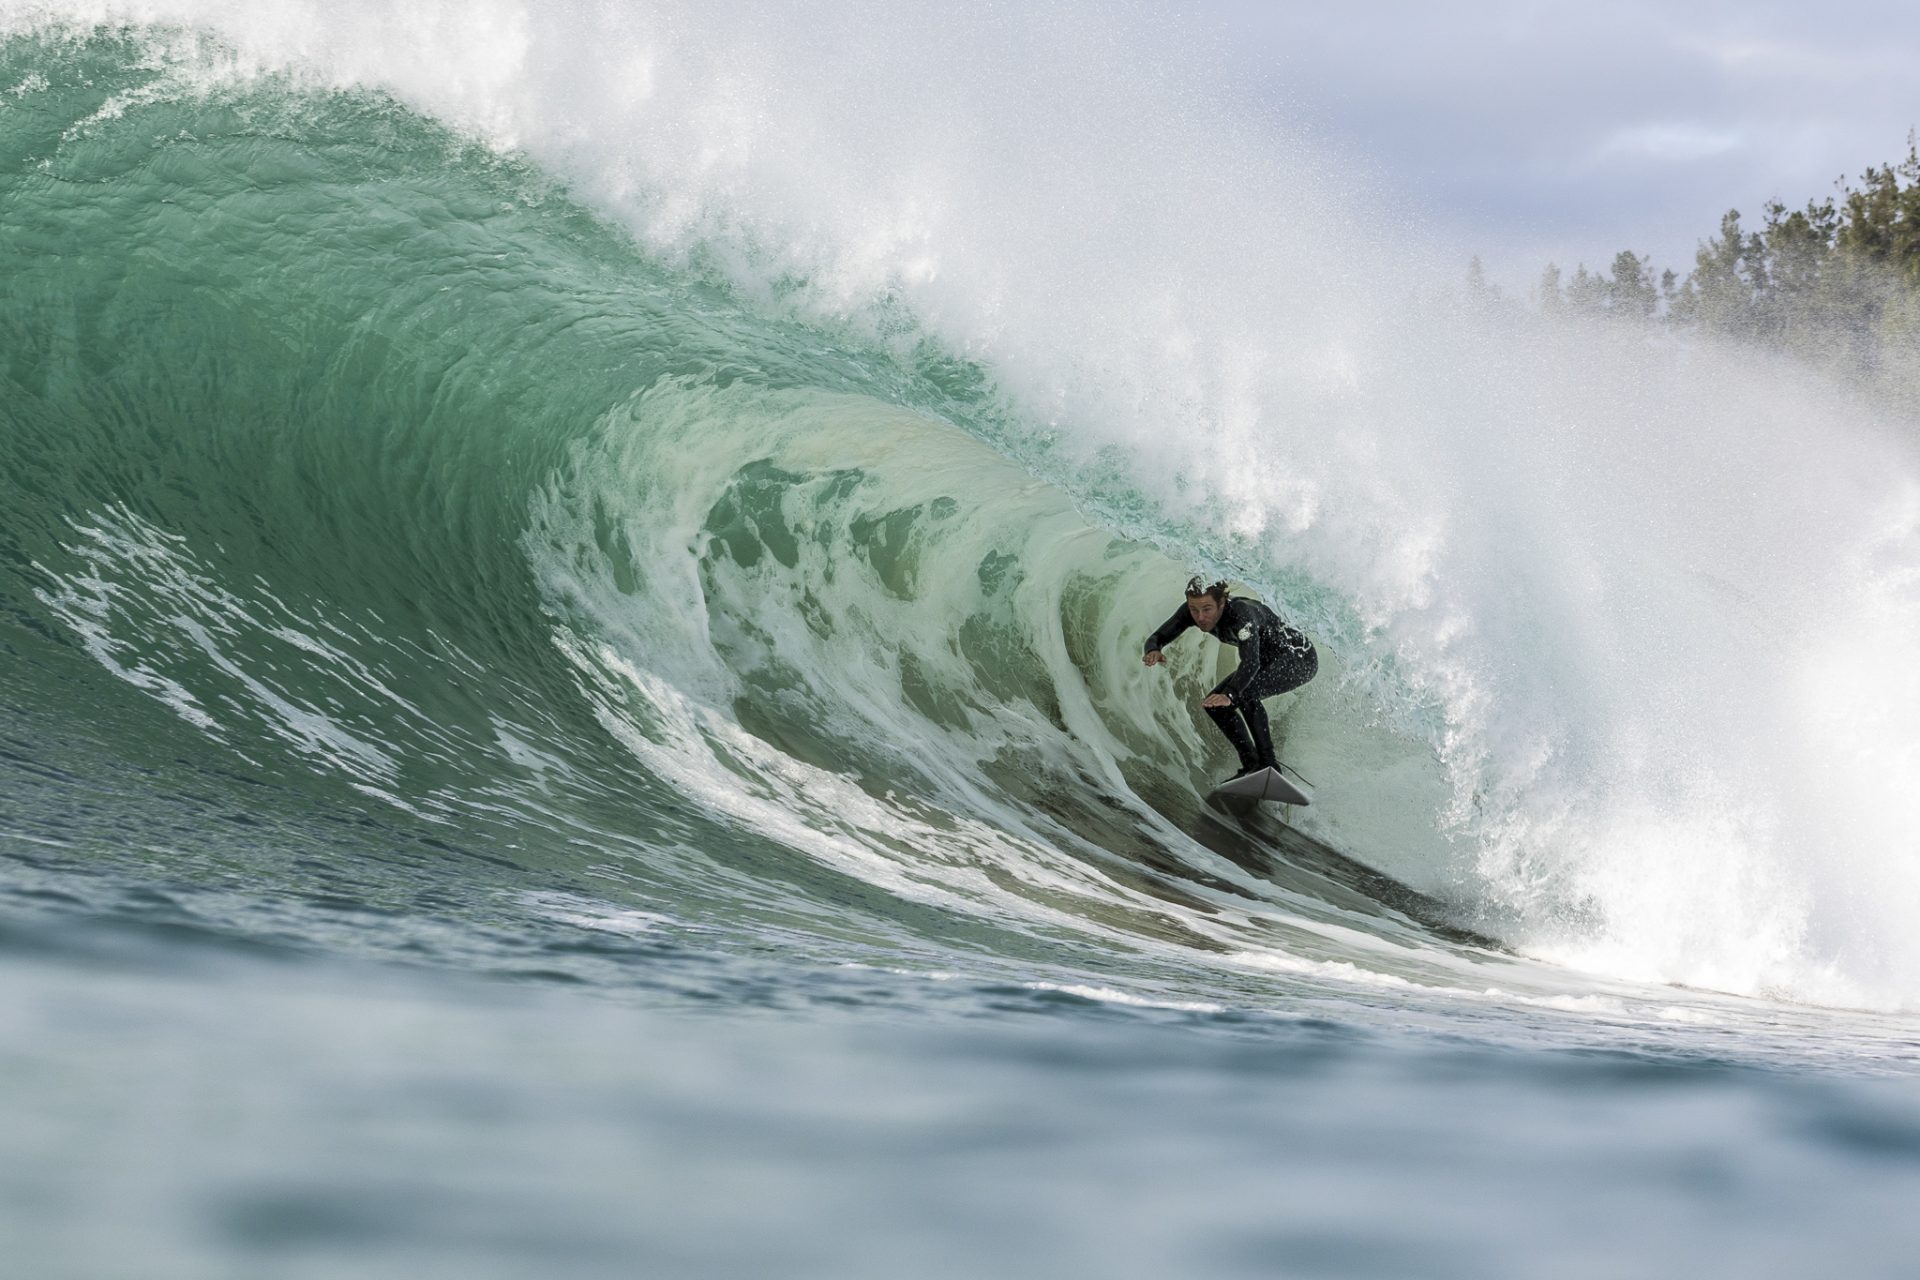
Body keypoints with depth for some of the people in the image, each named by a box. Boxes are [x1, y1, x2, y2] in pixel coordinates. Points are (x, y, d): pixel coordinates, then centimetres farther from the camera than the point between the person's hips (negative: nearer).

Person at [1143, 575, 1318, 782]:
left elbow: (1251, 663, -46)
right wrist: (1153, 650, -36)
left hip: (1301, 659, -8)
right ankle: (1251, 765, 3)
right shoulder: (1192, 611, -15)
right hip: (1267, 662, 8)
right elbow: (1157, 637, -12)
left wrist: (1230, 695, -61)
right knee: (1215, 703, -3)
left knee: (1246, 692, -32)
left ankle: (1268, 764, -25)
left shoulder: (1241, 613, -36)